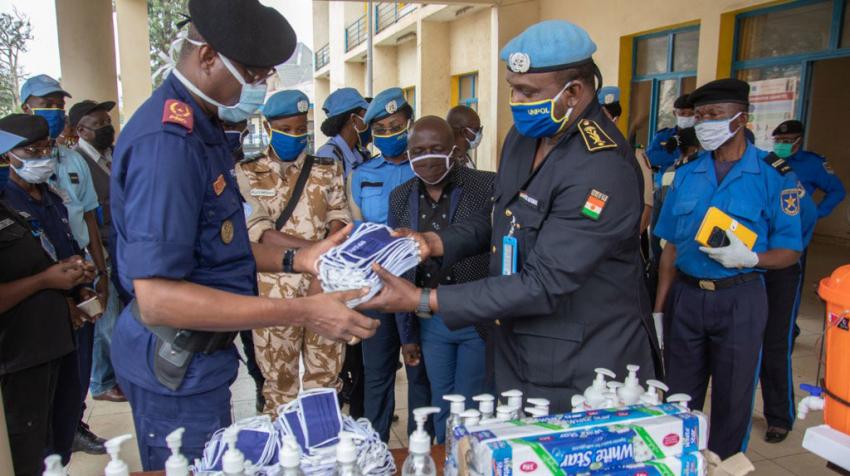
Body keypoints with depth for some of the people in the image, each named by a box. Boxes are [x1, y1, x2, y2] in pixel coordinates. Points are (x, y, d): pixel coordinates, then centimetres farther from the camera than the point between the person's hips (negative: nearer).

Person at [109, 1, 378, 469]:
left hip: (199, 352, 10)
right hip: (176, 361, -10)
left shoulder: (201, 127, 7)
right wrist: (303, 313, -31)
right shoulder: (167, 141, -25)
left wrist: (296, 259, 0)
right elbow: (156, 298, -30)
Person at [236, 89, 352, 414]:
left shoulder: (328, 169, 9)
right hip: (274, 292, -1)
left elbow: (339, 222, 2)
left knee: (325, 379, 8)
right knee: (279, 381, 8)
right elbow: (258, 231, -8)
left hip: (325, 289, 2)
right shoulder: (248, 173, 3)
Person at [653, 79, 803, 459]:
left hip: (739, 300, -3)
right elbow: (671, 246, 9)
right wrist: (659, 310, 5)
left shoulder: (773, 175, -5)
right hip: (685, 296, 3)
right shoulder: (687, 172, 6)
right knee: (679, 398, 14)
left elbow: (790, 251, -3)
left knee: (732, 400, 10)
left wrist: (748, 258, -24)